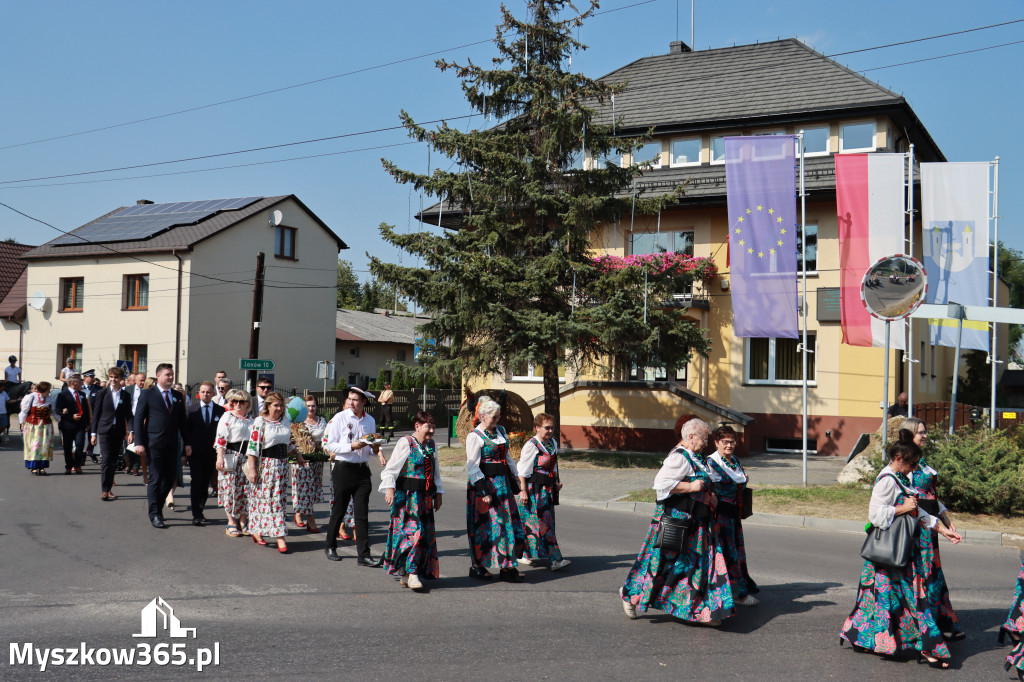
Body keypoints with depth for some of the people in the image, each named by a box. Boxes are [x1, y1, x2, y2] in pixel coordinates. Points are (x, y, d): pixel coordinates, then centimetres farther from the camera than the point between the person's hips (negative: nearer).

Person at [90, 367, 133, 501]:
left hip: (119, 432, 3)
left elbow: (128, 415, 8)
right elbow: (96, 414, 4)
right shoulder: (102, 394, 2)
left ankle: (108, 489, 16)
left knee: (113, 461, 8)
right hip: (105, 431, -3)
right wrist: (93, 433, 1)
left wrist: (130, 431, -5)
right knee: (106, 460, -11)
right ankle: (104, 491, -13)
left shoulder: (125, 396, 8)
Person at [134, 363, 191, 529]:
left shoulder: (178, 396, 13)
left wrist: (187, 443, 9)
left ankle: (157, 508, 25)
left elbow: (182, 421, 16)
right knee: (156, 479, -4)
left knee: (169, 479, 7)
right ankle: (155, 515, 4)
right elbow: (138, 419, -3)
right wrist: (139, 443, -11)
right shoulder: (148, 394, 0)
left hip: (172, 445, 5)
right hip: (154, 445, -5)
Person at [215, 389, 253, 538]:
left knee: (247, 490, 3)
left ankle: (243, 521, 12)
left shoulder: (251, 419, 13)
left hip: (247, 457, 4)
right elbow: (221, 438, -8)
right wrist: (220, 457, -16)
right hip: (231, 457, -4)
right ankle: (231, 522, 6)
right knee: (230, 490, -2)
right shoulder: (227, 417, -1)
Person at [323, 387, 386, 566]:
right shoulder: (339, 418, -4)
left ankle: (363, 555, 2)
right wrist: (352, 446, -19)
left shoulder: (370, 421, 10)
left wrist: (377, 451, -5)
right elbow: (329, 445, -9)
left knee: (362, 513, 1)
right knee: (339, 511, 7)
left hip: (362, 469, 3)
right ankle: (330, 547, 25)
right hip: (343, 469, -3)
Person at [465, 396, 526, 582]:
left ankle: (507, 568, 10)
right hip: (485, 484, -7)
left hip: (503, 483, 7)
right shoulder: (475, 436, -10)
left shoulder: (501, 431, 12)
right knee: (484, 526, -1)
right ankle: (476, 567, 12)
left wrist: (516, 485, 15)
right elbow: (472, 467, -14)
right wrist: (483, 491, -19)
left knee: (508, 522, 5)